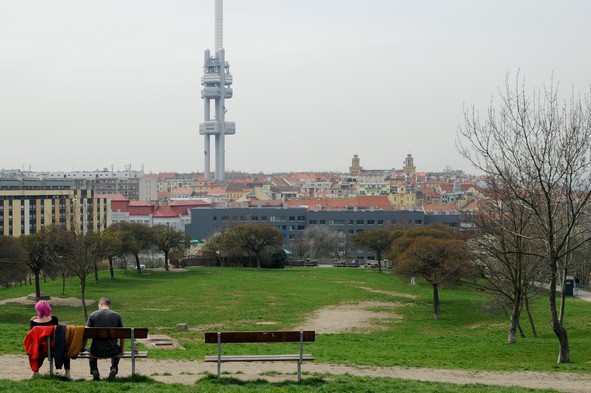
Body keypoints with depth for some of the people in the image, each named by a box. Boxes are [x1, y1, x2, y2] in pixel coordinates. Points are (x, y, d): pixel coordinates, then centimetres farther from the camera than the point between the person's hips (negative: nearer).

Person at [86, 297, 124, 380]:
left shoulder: (93, 315, 0)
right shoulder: (117, 315, 2)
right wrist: (121, 350, 16)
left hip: (97, 351, 0)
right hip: (112, 350, 0)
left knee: (90, 348, 35)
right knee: (117, 348, 36)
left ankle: (94, 371, 21)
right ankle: (114, 369, 17)